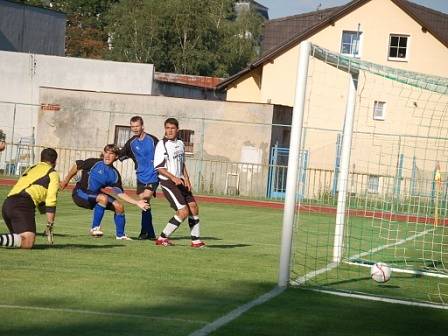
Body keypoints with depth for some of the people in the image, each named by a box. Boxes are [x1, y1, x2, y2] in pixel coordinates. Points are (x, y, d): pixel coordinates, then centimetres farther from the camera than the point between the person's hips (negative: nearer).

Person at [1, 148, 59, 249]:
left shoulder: (30, 169, 33)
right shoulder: (53, 174, 12)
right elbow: (51, 201, 2)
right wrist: (49, 226, 4)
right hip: (23, 204, -7)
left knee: (19, 239, 20)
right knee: (27, 242, -16)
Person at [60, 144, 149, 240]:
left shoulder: (114, 175, -1)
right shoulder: (94, 163, -14)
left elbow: (120, 193, 0)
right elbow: (77, 166, -3)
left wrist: (137, 203, -7)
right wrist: (66, 180, 4)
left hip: (95, 195, 6)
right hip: (80, 193, -6)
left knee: (119, 207, -7)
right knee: (103, 198, -32)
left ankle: (120, 235, 12)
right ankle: (95, 228, -21)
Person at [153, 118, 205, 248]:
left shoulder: (180, 143, 12)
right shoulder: (162, 145, -12)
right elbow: (158, 167, -15)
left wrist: (186, 179, 10)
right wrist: (173, 177, -24)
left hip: (180, 181, 8)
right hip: (167, 182, -8)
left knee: (193, 207, 5)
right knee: (183, 211, -15)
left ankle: (195, 240, 15)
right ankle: (162, 238, -6)